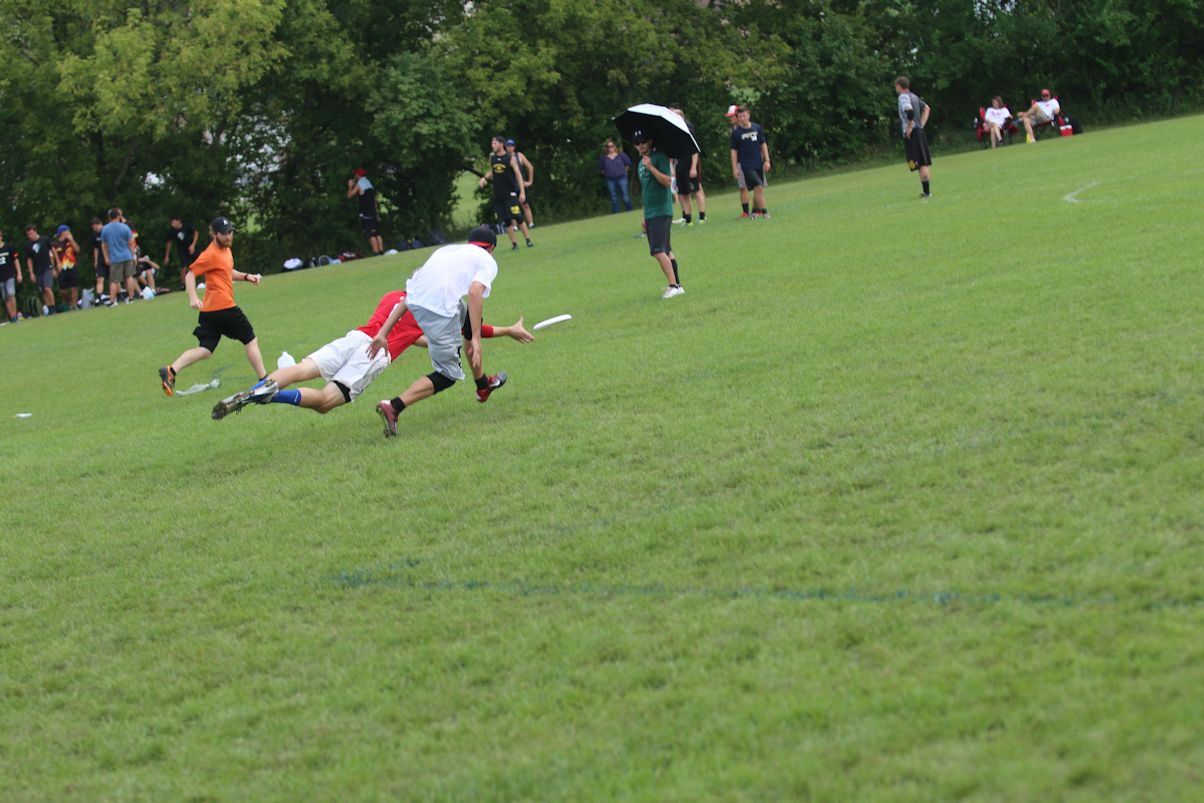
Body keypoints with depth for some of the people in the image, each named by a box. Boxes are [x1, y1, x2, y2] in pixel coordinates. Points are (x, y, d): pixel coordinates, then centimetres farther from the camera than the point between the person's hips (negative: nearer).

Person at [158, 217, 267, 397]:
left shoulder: (226, 250, 18)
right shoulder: (211, 254, -11)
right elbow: (191, 274, -13)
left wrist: (246, 276, 16)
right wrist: (193, 298, -25)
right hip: (223, 306, -9)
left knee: (205, 350, 3)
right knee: (251, 340, 3)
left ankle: (171, 371, -11)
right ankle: (264, 380, 11)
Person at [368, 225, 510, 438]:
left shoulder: (447, 250, 32)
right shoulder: (488, 261, 14)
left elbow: (410, 293, 25)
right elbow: (475, 292, -8)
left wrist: (383, 332, 23)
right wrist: (475, 339, -11)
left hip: (414, 298, 7)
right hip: (439, 307, -7)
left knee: (471, 322, 34)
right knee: (448, 376, 4)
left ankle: (483, 385, 47)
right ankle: (394, 407, -12)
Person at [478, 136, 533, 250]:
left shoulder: (510, 158, -7)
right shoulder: (492, 157, 7)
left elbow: (518, 175, -8)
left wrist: (522, 192, -15)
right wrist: (484, 177, 2)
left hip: (511, 193, -4)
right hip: (498, 195, 4)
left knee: (518, 218, -9)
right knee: (506, 221, 2)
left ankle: (528, 240, 2)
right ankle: (514, 243, 8)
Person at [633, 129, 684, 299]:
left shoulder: (659, 157, -8)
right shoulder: (641, 163, 16)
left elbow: (667, 181, -19)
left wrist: (651, 167, -24)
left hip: (661, 211, -9)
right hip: (650, 213, 9)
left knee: (658, 250, -17)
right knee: (666, 251, 10)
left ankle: (673, 286, -17)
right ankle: (677, 284, 15)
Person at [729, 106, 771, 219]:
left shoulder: (757, 128, 4)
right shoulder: (736, 132, -4)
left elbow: (763, 145, 12)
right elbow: (734, 151, 0)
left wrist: (767, 160, 7)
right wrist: (734, 168, -3)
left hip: (758, 164, 4)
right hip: (746, 166, -4)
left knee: (759, 189, 9)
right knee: (758, 187, -15)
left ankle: (755, 211, 23)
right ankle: (764, 212, -14)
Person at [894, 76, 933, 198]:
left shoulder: (903, 97, -10)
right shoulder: (914, 96, 16)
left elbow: (910, 111, -27)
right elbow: (927, 108, 27)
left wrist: (909, 127, -17)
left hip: (912, 134, -9)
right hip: (920, 131, 9)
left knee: (921, 164, -9)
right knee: (925, 163, 10)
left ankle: (926, 191, -11)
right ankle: (927, 191, 14)